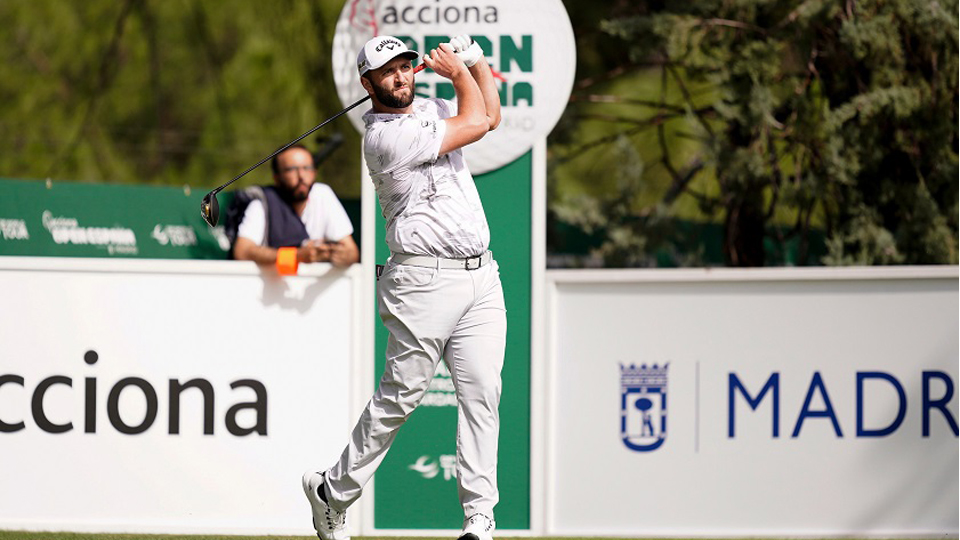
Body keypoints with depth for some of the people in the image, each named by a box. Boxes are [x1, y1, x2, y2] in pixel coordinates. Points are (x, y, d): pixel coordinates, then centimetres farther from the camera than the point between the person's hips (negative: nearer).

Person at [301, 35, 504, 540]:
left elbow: (490, 114, 28)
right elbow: (475, 123, -10)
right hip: (424, 280, -7)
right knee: (400, 395, -4)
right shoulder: (386, 136, -13)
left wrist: (475, 62, 13)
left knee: (481, 393, -2)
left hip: (481, 278, 7)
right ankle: (332, 491, 13)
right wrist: (457, 72, 7)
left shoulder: (428, 110, 15)